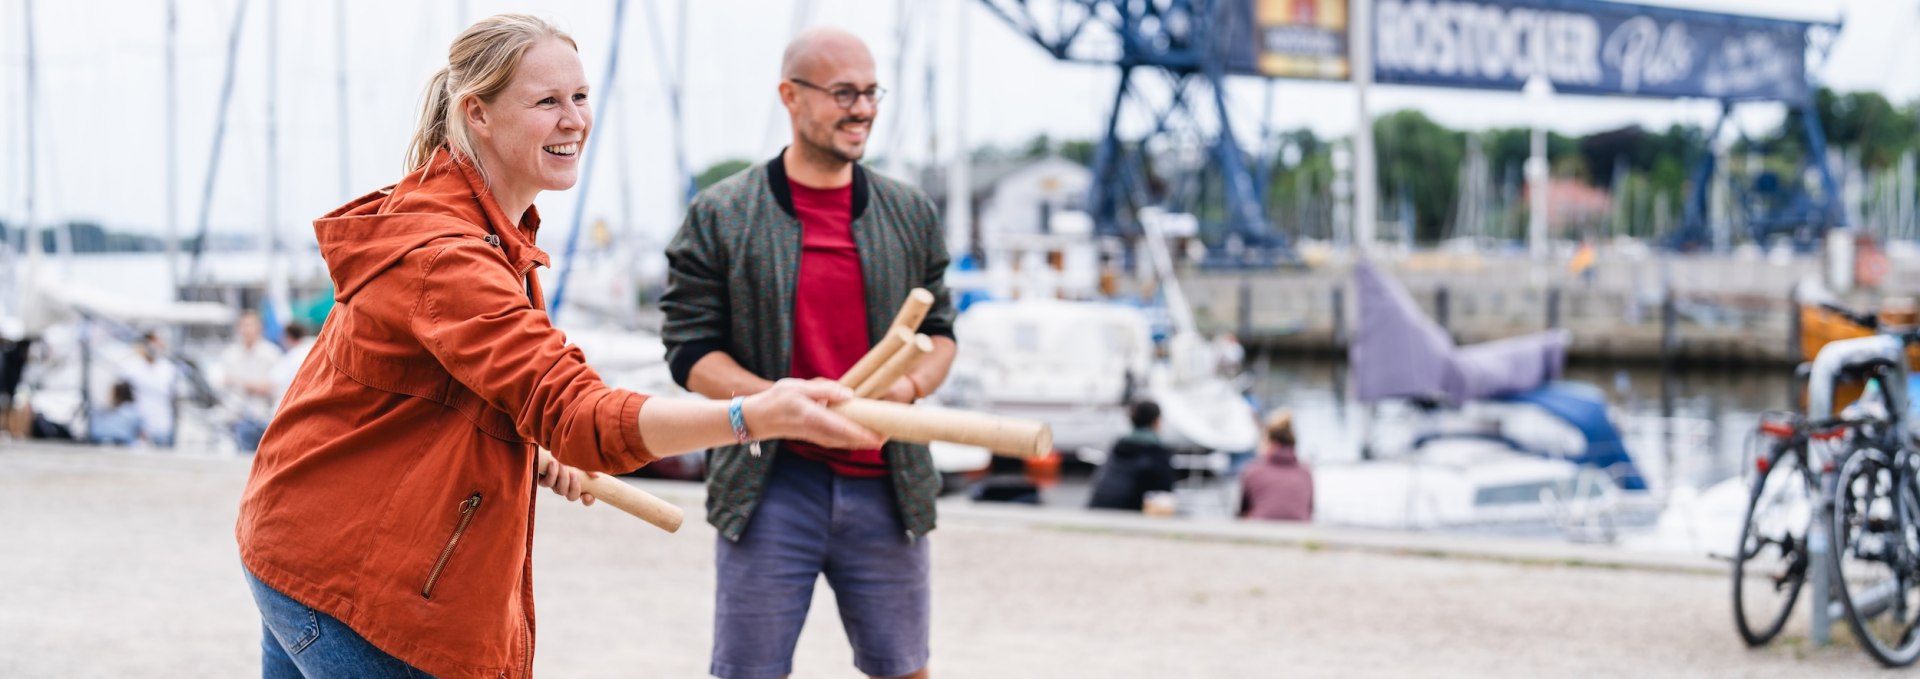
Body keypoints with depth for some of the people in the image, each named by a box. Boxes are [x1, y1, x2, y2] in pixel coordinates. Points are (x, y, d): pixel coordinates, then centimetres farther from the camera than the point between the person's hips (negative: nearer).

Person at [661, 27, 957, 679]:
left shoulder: (910, 214, 9)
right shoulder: (720, 216, 0)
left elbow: (939, 331, 15)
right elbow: (690, 351, -2)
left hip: (885, 484, 3)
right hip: (769, 485, -3)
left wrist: (910, 384, -8)